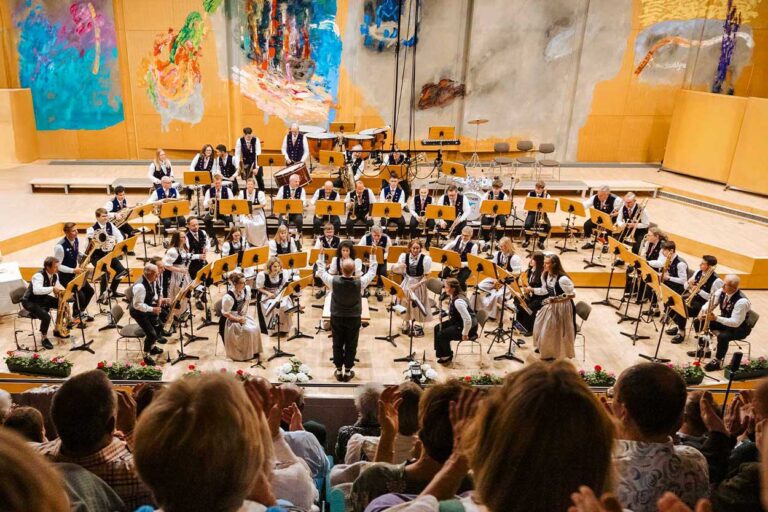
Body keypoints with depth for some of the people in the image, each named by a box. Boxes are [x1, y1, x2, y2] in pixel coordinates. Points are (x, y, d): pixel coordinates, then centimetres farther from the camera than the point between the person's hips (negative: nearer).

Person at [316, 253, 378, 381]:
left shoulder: (334, 281, -21)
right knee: (351, 345, 13)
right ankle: (348, 371, 21)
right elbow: (372, 272, -4)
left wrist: (321, 255, 5)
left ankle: (338, 370, 24)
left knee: (337, 344, 15)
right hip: (354, 318, -1)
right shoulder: (360, 283, -21)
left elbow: (321, 271, -3)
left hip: (337, 318, 1)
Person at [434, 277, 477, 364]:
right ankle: (440, 353, 23)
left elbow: (468, 320, -35)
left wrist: (465, 334, -23)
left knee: (441, 334, -12)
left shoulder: (458, 301, -32)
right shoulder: (453, 296, -2)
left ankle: (447, 356, 13)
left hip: (469, 327, -10)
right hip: (458, 322, 10)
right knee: (437, 328, 10)